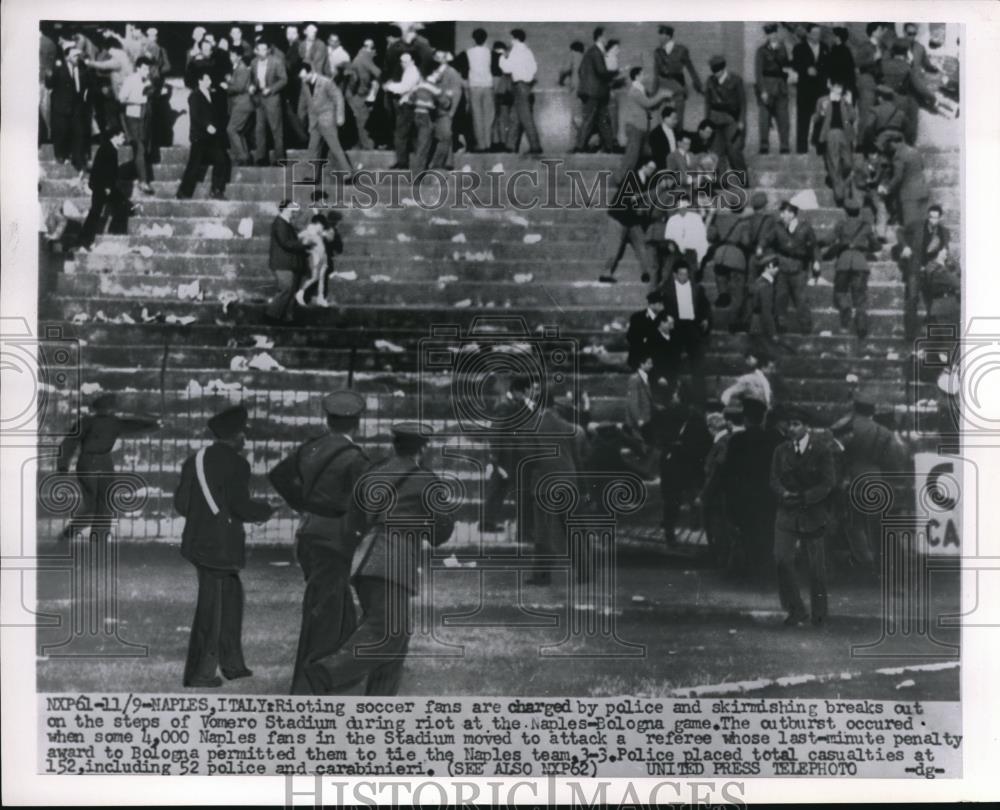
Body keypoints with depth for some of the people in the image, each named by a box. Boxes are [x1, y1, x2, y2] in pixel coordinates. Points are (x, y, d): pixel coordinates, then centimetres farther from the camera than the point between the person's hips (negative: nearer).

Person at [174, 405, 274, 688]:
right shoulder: (236, 464, -14)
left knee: (231, 597, 19)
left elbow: (181, 503, 7)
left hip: (198, 539, 7)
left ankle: (231, 664, 25)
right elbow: (241, 507, -16)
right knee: (210, 610, 1)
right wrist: (265, 510, 3)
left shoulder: (195, 460, 7)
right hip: (221, 544, -7)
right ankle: (198, 674, 9)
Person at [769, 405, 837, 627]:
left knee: (817, 565, 3)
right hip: (787, 514, 2)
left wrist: (804, 498, -15)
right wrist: (784, 494, -16)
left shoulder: (821, 450, -2)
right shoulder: (781, 451, 8)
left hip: (813, 514, -2)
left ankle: (819, 614, 18)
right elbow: (775, 481, 6)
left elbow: (829, 482, -6)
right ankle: (795, 610, -1)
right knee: (782, 558, -13)